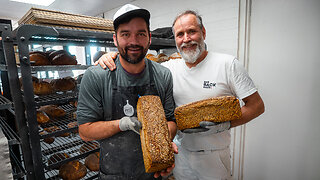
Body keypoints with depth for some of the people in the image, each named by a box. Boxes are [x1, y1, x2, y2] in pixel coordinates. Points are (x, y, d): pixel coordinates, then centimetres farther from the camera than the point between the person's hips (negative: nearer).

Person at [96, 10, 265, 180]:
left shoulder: (227, 64, -12)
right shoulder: (169, 68, -3)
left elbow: (256, 105, -9)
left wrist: (223, 125, -22)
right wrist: (112, 57, -11)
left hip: (215, 156, -2)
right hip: (181, 154, 3)